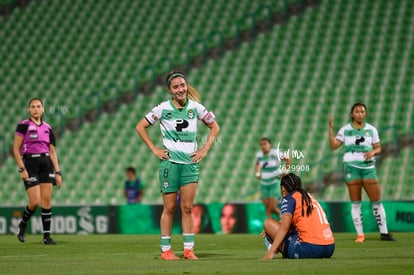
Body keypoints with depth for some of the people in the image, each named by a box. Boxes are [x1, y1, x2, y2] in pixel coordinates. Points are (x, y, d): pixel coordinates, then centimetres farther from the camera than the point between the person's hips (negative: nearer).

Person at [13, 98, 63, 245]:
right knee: (35, 202, -11)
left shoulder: (47, 128, 13)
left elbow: (52, 151, 16)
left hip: (46, 164, 5)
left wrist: (57, 172, 9)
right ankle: (22, 225, 17)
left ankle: (47, 236, 0)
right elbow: (16, 149, -4)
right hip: (30, 163, -4)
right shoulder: (23, 125, -2)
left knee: (47, 199, -3)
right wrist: (22, 169, -12)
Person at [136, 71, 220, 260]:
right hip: (170, 162, -2)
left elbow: (214, 127, 15)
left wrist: (205, 149, 5)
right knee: (169, 208, 0)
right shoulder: (163, 109, -3)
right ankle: (165, 250, 6)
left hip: (191, 162, 2)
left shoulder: (196, 108, 3)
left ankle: (188, 248, 5)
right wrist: (154, 149, -1)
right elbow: (140, 127, 4)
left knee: (187, 208, 2)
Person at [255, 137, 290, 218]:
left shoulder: (275, 153, -17)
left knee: (273, 208, -12)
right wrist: (257, 173, 8)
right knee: (267, 208, 1)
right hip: (264, 184, 5)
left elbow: (287, 159, -4)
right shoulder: (259, 154, -1)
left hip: (276, 182, -5)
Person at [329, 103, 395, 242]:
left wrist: (373, 152, -11)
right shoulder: (345, 130, 4)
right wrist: (331, 128, -10)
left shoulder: (371, 129, 8)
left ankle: (384, 233, 5)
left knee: (377, 201, -2)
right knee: (355, 203, 0)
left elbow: (378, 148, 11)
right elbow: (334, 145, -4)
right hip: (351, 167, -1)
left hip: (368, 166, 1)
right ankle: (360, 234, 4)